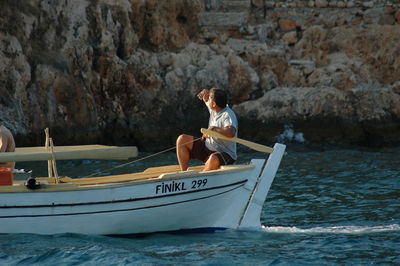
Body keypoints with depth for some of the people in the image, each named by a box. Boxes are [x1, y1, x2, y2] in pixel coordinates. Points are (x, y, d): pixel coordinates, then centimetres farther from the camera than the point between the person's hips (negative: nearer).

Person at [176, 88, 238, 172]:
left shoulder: (228, 115, -22)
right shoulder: (214, 109, 3)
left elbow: (231, 133, -42)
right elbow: (205, 98, 25)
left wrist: (213, 128, -28)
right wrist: (205, 93, -1)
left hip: (225, 154, -9)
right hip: (208, 147, 9)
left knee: (214, 159, -45)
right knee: (181, 140, 0)